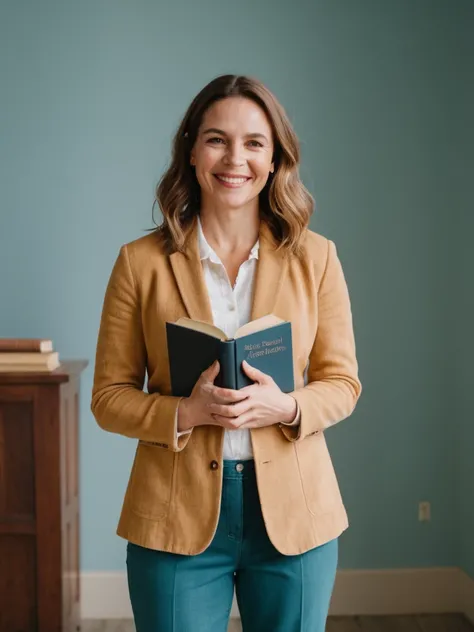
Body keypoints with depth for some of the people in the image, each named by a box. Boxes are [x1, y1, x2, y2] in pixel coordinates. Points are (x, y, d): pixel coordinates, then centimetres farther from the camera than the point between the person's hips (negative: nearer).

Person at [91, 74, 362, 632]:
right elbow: (109, 396, 0)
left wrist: (286, 407, -16)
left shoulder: (315, 257, 1)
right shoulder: (142, 261, -2)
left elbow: (342, 382, 4)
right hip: (177, 517, -1)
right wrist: (186, 413, -18)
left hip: (293, 512, 2)